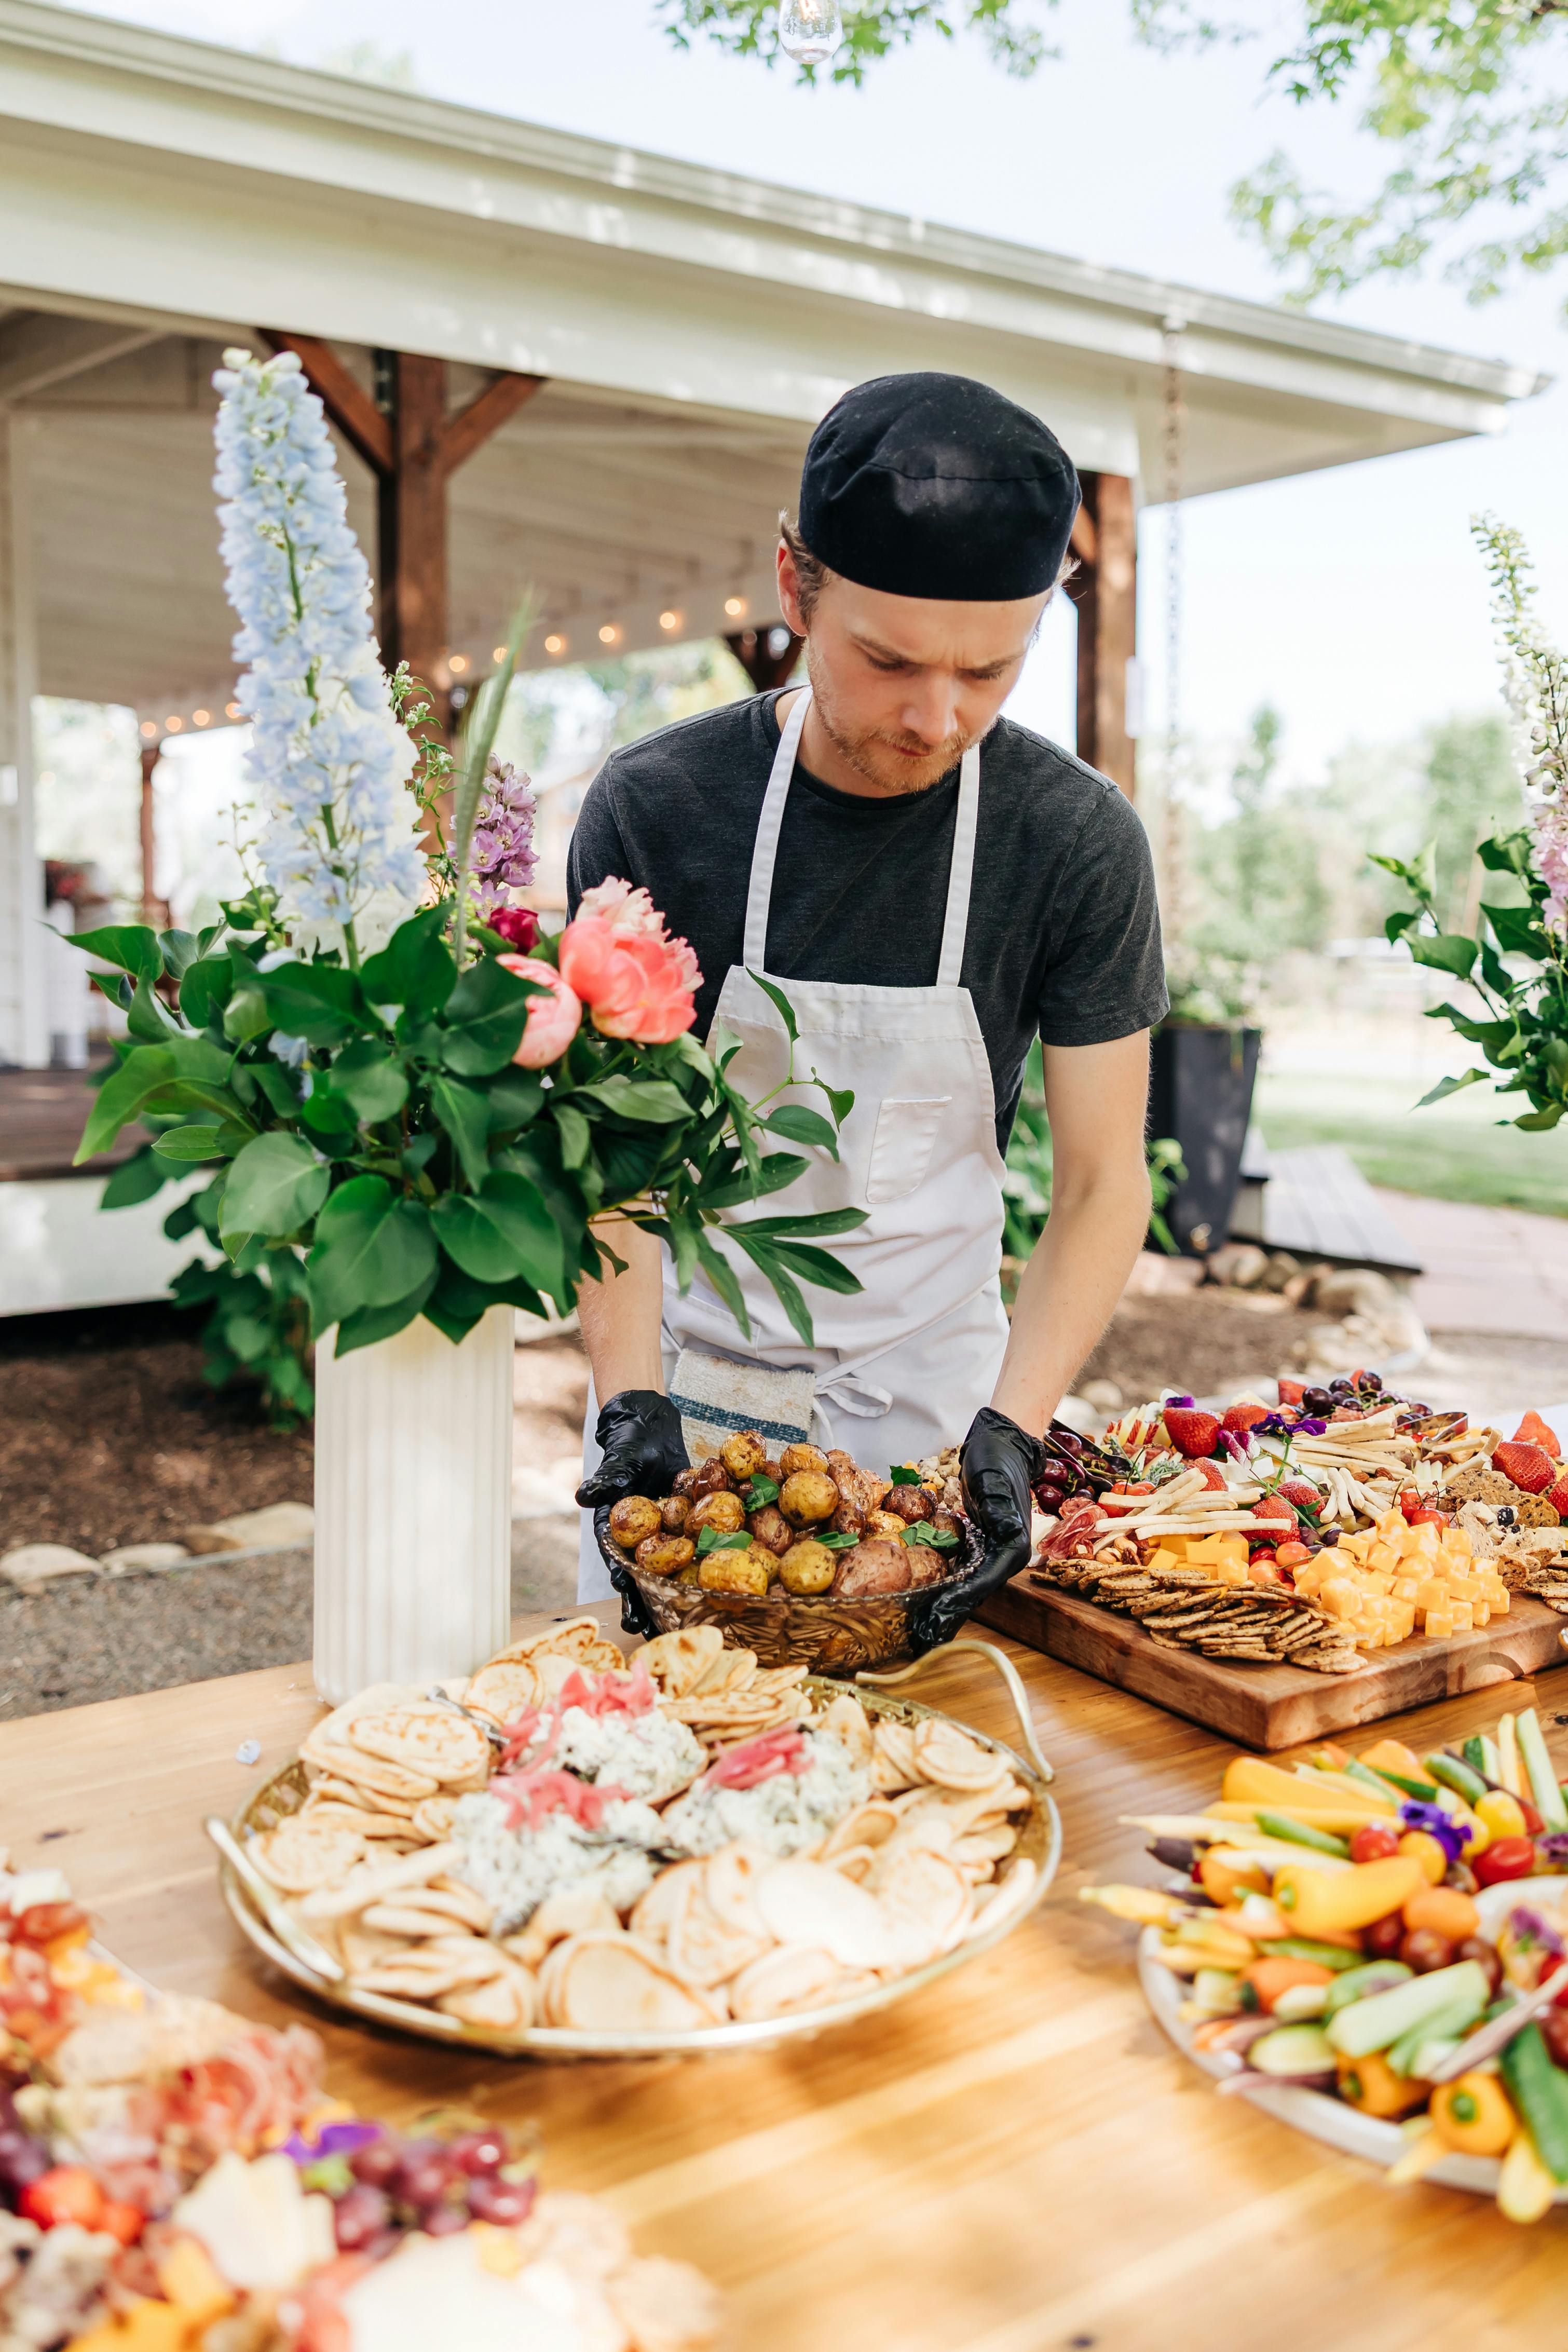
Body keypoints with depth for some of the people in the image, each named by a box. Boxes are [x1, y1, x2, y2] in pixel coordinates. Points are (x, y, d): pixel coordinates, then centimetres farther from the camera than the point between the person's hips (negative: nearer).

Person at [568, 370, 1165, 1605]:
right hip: (687, 1369, 0)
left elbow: (1101, 1181, -9)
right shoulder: (652, 808, -13)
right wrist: (630, 1394, -20)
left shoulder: (1080, 841, -12)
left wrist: (1011, 1428, -21)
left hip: (928, 1383, 1)